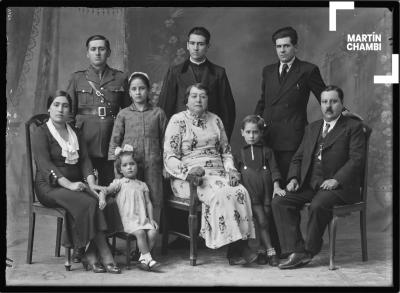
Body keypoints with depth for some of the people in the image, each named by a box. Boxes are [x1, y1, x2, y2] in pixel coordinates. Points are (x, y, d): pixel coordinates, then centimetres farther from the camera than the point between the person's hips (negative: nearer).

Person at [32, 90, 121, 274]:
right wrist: (69, 184, -25)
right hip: (50, 187, -5)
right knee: (88, 203, -30)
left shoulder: (75, 134, 20)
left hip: (75, 185, 5)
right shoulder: (41, 133, 1)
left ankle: (90, 257, -25)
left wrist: (91, 183, -11)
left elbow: (85, 160, 9)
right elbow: (45, 164, -13)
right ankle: (106, 257, -23)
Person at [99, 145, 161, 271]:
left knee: (152, 232, -20)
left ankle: (143, 258, -9)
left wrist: (151, 218, 5)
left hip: (143, 218, 4)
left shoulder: (142, 185, 18)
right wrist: (102, 198, -26)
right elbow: (105, 190, -4)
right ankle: (148, 258, -21)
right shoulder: (119, 183, 7)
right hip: (129, 219, -4)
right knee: (140, 233, -29)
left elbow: (148, 203, 15)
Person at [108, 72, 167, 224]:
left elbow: (164, 141, 11)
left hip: (152, 164, 0)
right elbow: (114, 141, 10)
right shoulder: (123, 114, 10)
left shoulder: (158, 113, 10)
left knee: (154, 201, -1)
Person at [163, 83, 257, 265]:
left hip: (217, 173, 5)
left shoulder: (215, 120, 19)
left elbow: (226, 151, 23)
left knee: (241, 192, -27)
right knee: (220, 195, -33)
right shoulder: (178, 120, 4)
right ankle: (233, 246, -26)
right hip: (189, 178, -4)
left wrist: (230, 170, 3)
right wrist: (188, 171, -21)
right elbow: (169, 157, -3)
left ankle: (240, 246, -26)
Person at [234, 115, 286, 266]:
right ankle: (270, 251, -11)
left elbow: (274, 170, 8)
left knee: (266, 219, -2)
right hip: (250, 193, -1)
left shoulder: (267, 151, 14)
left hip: (266, 190, 1)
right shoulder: (239, 153, 15)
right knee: (261, 221, -12)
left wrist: (276, 186, -5)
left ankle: (262, 250, 11)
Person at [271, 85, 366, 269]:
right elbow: (298, 157, 21)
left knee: (318, 205, -35)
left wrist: (336, 180, -20)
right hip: (309, 185, 6)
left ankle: (309, 251, -12)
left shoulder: (353, 127, 4)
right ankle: (296, 252, -19)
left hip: (339, 186, -6)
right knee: (279, 202, -17)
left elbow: (357, 159, -7)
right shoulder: (311, 128, 23)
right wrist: (293, 178, 1)